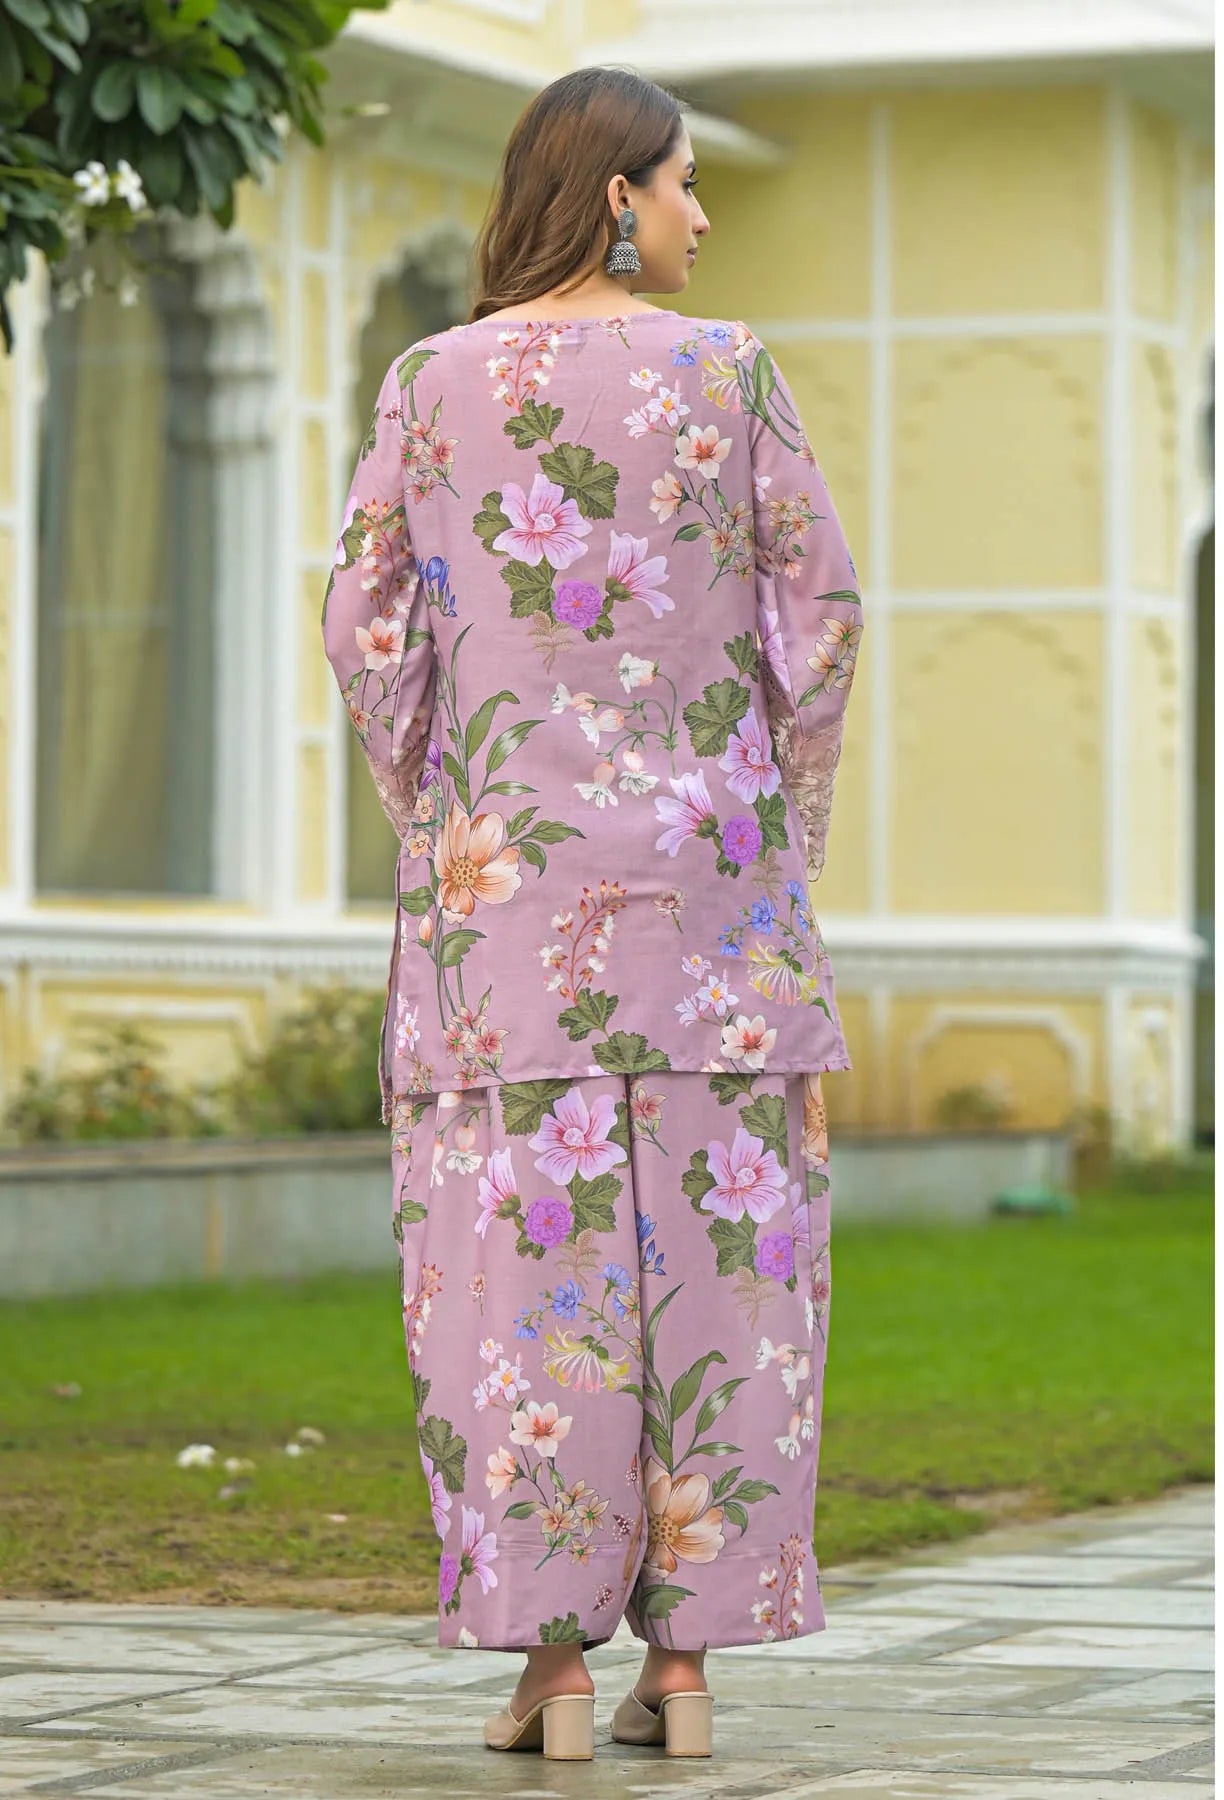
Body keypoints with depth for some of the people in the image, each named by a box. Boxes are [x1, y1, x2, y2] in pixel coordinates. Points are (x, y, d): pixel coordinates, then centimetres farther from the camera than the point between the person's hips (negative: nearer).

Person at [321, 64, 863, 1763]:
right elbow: (819, 611, -2)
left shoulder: (435, 380, 3)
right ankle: (687, 1663, 4)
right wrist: (781, 839, 8)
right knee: (708, 1255, 4)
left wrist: (434, 834, 9)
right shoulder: (728, 367, 0)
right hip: (700, 859, 0)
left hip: (508, 864, 0)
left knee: (526, 1254, 1)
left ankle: (551, 1665, -2)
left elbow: (370, 626, -1)